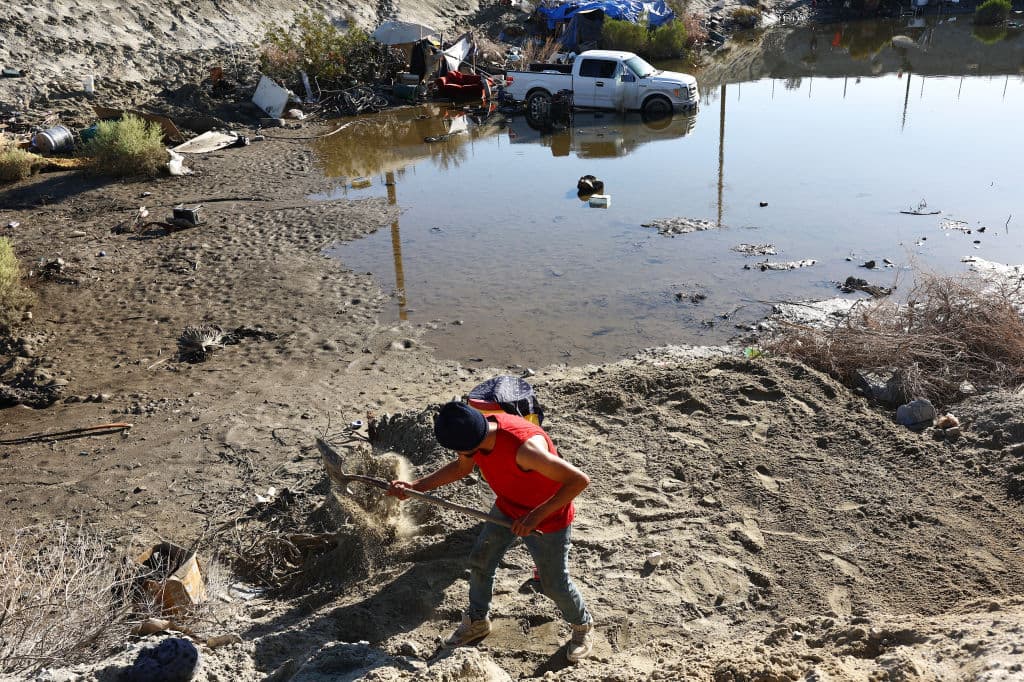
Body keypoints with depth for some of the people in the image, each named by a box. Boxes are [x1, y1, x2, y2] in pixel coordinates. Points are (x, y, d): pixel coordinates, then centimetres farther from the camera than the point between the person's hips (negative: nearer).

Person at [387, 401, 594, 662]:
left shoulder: (524, 447, -42)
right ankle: (478, 621, 42)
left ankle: (583, 626, 39)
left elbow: (579, 480, -37)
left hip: (548, 517, -7)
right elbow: (462, 466, 3)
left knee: (555, 584, 8)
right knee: (480, 561, 17)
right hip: (507, 508, 7)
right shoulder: (479, 431, -19)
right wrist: (416, 486, -6)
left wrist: (536, 516, -35)